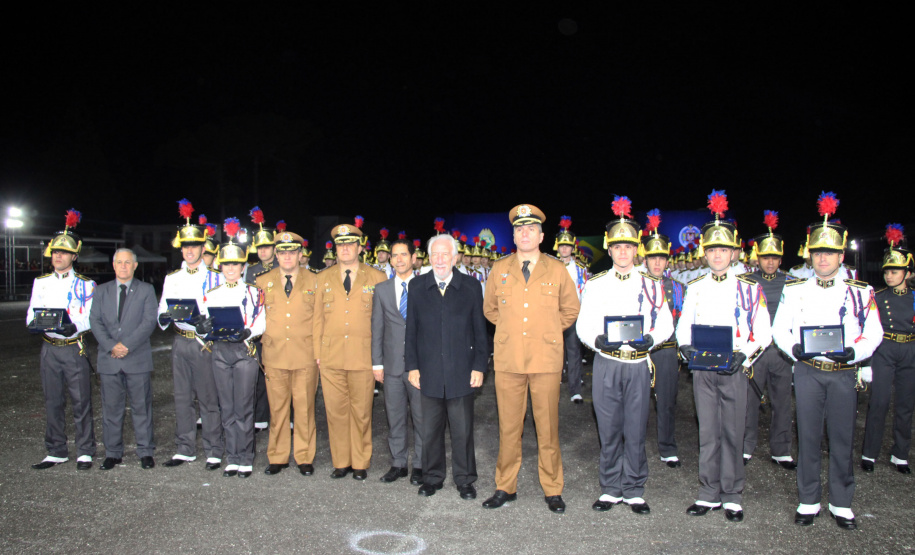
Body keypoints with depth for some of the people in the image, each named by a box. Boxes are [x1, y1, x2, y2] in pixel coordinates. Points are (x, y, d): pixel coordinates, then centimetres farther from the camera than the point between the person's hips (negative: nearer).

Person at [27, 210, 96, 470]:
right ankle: (56, 452, 20)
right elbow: (31, 313, 10)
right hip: (49, 348, 4)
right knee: (53, 403, 9)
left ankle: (85, 452, 10)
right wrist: (34, 324, -13)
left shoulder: (85, 285, 0)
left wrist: (74, 327, -25)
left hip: (74, 349, -4)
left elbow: (91, 318, -6)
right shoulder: (41, 282, 12)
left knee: (81, 402, 0)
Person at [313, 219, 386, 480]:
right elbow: (317, 317, 11)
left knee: (361, 411, 5)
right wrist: (317, 352, 3)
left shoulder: (376, 278, 5)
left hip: (364, 356, -2)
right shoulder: (323, 278, 12)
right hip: (330, 356, 2)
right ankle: (341, 462, 20)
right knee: (335, 410, 6)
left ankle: (360, 463, 19)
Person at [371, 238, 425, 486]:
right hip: (392, 364, 2)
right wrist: (377, 363, 4)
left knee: (421, 417, 4)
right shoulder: (381, 290, 9)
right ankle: (398, 463, 23)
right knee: (395, 417, 9)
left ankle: (419, 465, 17)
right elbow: (377, 328, 9)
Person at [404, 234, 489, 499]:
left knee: (463, 431, 7)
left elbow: (480, 330, 3)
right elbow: (411, 330, 6)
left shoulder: (471, 286, 2)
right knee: (430, 430, 10)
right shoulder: (417, 287, 6)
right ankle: (432, 477, 27)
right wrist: (412, 366, 1)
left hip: (461, 373, -1)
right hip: (429, 373, 1)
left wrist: (479, 366, -3)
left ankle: (465, 480, 23)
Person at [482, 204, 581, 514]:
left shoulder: (557, 270, 4)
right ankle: (505, 487, 19)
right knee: (508, 427, 6)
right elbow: (489, 308, 21)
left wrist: (547, 330, 10)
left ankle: (552, 490, 18)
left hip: (546, 360, -1)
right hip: (508, 360, 1)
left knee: (548, 428, 4)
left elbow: (570, 309, 16)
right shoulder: (499, 270, 7)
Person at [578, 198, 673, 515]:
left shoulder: (651, 285, 7)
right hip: (605, 364, 0)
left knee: (636, 431, 5)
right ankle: (611, 489, 20)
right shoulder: (596, 285, 6)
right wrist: (597, 340, -15)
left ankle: (634, 491, 19)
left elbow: (666, 324, 8)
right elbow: (583, 325, 5)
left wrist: (649, 339, -12)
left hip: (638, 365, 0)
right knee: (609, 430, 6)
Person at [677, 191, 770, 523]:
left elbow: (763, 332, 0)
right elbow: (683, 326, 11)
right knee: (708, 433, 8)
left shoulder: (749, 289, 1)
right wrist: (686, 347, -9)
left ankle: (732, 497, 17)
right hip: (702, 370, 2)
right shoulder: (695, 289, 8)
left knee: (733, 433, 4)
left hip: (734, 370, -2)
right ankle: (709, 494, 19)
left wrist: (744, 355, -16)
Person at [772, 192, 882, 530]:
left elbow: (874, 334, 2)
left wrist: (854, 352, -17)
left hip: (844, 373, 0)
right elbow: (779, 329, 6)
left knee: (842, 439, 6)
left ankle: (841, 504, 21)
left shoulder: (860, 293, 3)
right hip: (807, 372, 0)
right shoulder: (795, 291, 4)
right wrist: (794, 349, -13)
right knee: (808, 438, 6)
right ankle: (809, 501, 18)